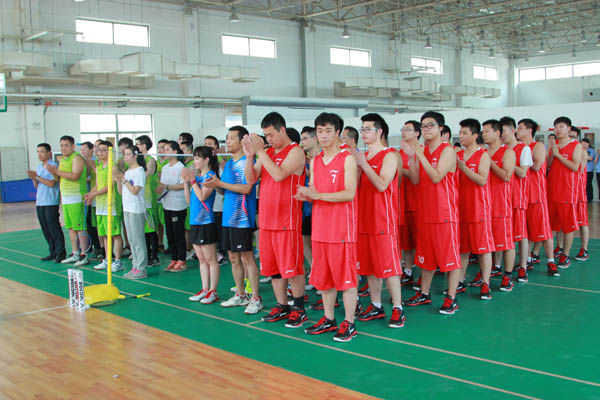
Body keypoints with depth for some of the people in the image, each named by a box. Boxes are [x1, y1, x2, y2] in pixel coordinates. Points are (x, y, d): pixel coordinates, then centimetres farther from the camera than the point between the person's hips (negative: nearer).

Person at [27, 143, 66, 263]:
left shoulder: (53, 166, -8)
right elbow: (36, 186, 18)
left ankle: (60, 253, 0)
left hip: (51, 203, -8)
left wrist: (37, 177, -13)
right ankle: (53, 252, 17)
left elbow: (51, 183, -15)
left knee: (54, 228, -6)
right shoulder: (39, 167, 16)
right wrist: (33, 178, -1)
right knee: (45, 229, 9)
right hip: (39, 202, 8)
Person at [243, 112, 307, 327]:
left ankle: (299, 309, 10)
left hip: (287, 219, -7)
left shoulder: (295, 151, -7)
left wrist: (260, 151, -17)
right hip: (266, 218, 7)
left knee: (291, 266, -2)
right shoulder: (266, 153, 13)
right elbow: (251, 179, 7)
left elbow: (279, 175, -21)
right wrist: (250, 155, -6)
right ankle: (282, 306, 23)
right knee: (272, 266, 12)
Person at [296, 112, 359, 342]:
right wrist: (306, 195, -5)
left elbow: (349, 193, -16)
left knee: (346, 276, -2)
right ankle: (329, 319, 25)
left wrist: (318, 195, -20)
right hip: (320, 226, 7)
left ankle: (349, 324, 6)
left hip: (342, 227, -7)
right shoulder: (315, 161, 13)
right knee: (323, 277, 12)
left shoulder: (347, 159, -7)